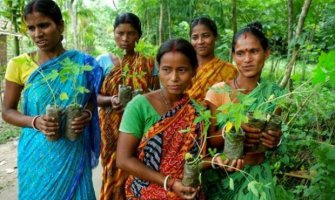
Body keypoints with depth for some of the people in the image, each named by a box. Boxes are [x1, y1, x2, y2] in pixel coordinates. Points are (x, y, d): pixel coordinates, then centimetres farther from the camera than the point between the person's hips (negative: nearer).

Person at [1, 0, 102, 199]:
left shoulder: (83, 63, -4)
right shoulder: (19, 64, -5)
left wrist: (88, 114, -14)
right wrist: (35, 121, -18)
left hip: (74, 152, 1)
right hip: (37, 154, 0)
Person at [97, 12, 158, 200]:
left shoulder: (148, 64, 2)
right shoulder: (103, 61, 4)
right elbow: (94, 96, 4)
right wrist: (111, 100, -15)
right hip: (112, 131, 1)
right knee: (114, 175, 5)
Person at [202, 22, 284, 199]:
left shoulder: (274, 93, -5)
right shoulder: (218, 91, -14)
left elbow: (271, 138, 4)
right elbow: (208, 140, -11)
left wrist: (274, 141, -18)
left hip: (257, 175, 2)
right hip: (221, 174, -2)